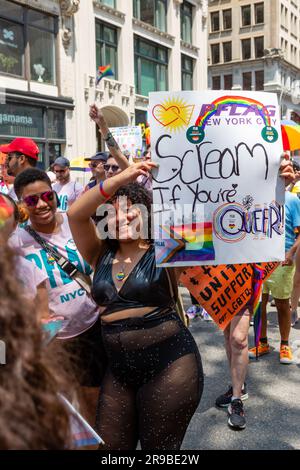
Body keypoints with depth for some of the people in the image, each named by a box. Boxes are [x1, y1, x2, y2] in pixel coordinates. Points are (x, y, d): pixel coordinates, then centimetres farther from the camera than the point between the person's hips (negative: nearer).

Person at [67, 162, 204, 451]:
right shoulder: (101, 256, 4)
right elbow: (75, 214, -9)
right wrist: (120, 179, -19)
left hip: (169, 366, -4)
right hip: (119, 369, 5)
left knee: (160, 450, 11)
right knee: (110, 447, 15)